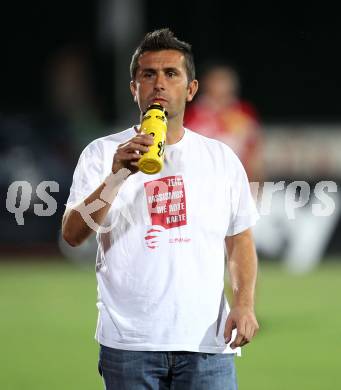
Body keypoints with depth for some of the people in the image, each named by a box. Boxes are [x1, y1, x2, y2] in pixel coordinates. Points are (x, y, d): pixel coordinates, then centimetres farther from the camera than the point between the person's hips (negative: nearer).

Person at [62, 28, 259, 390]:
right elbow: (72, 234, -7)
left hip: (206, 341, 1)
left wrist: (244, 303, -3)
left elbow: (240, 240, 14)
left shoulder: (221, 158, 11)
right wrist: (116, 176, -21)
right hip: (128, 342, -1)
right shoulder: (102, 153, 4)